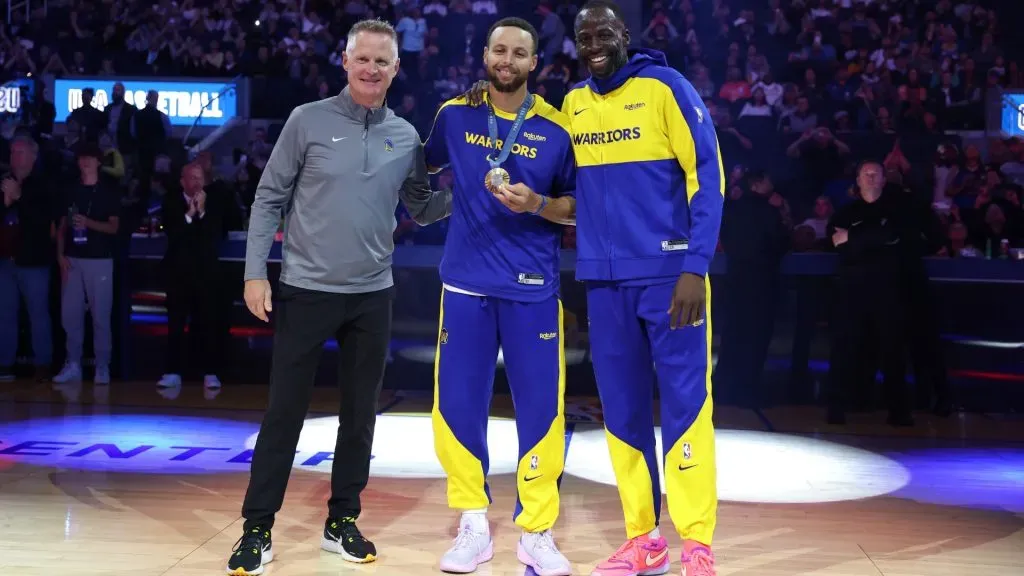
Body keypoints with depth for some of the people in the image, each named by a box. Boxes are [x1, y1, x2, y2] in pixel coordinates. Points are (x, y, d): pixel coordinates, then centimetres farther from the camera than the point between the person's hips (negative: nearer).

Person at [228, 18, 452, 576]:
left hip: (372, 295, 4)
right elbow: (270, 199, -1)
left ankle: (342, 520, 22)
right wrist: (256, 272, -8)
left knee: (360, 413, 9)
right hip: (306, 289, -3)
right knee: (284, 412, -1)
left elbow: (422, 208, 14)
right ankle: (257, 529, 9)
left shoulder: (405, 137, 6)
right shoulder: (308, 120, -3)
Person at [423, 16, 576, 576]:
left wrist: (537, 204, -14)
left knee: (540, 407, -1)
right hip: (465, 282, 2)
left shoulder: (557, 128, -1)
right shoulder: (455, 114, 5)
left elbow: (578, 206, 2)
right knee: (457, 405, 2)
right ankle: (474, 527, 16)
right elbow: (427, 166, 24)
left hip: (533, 287, -1)